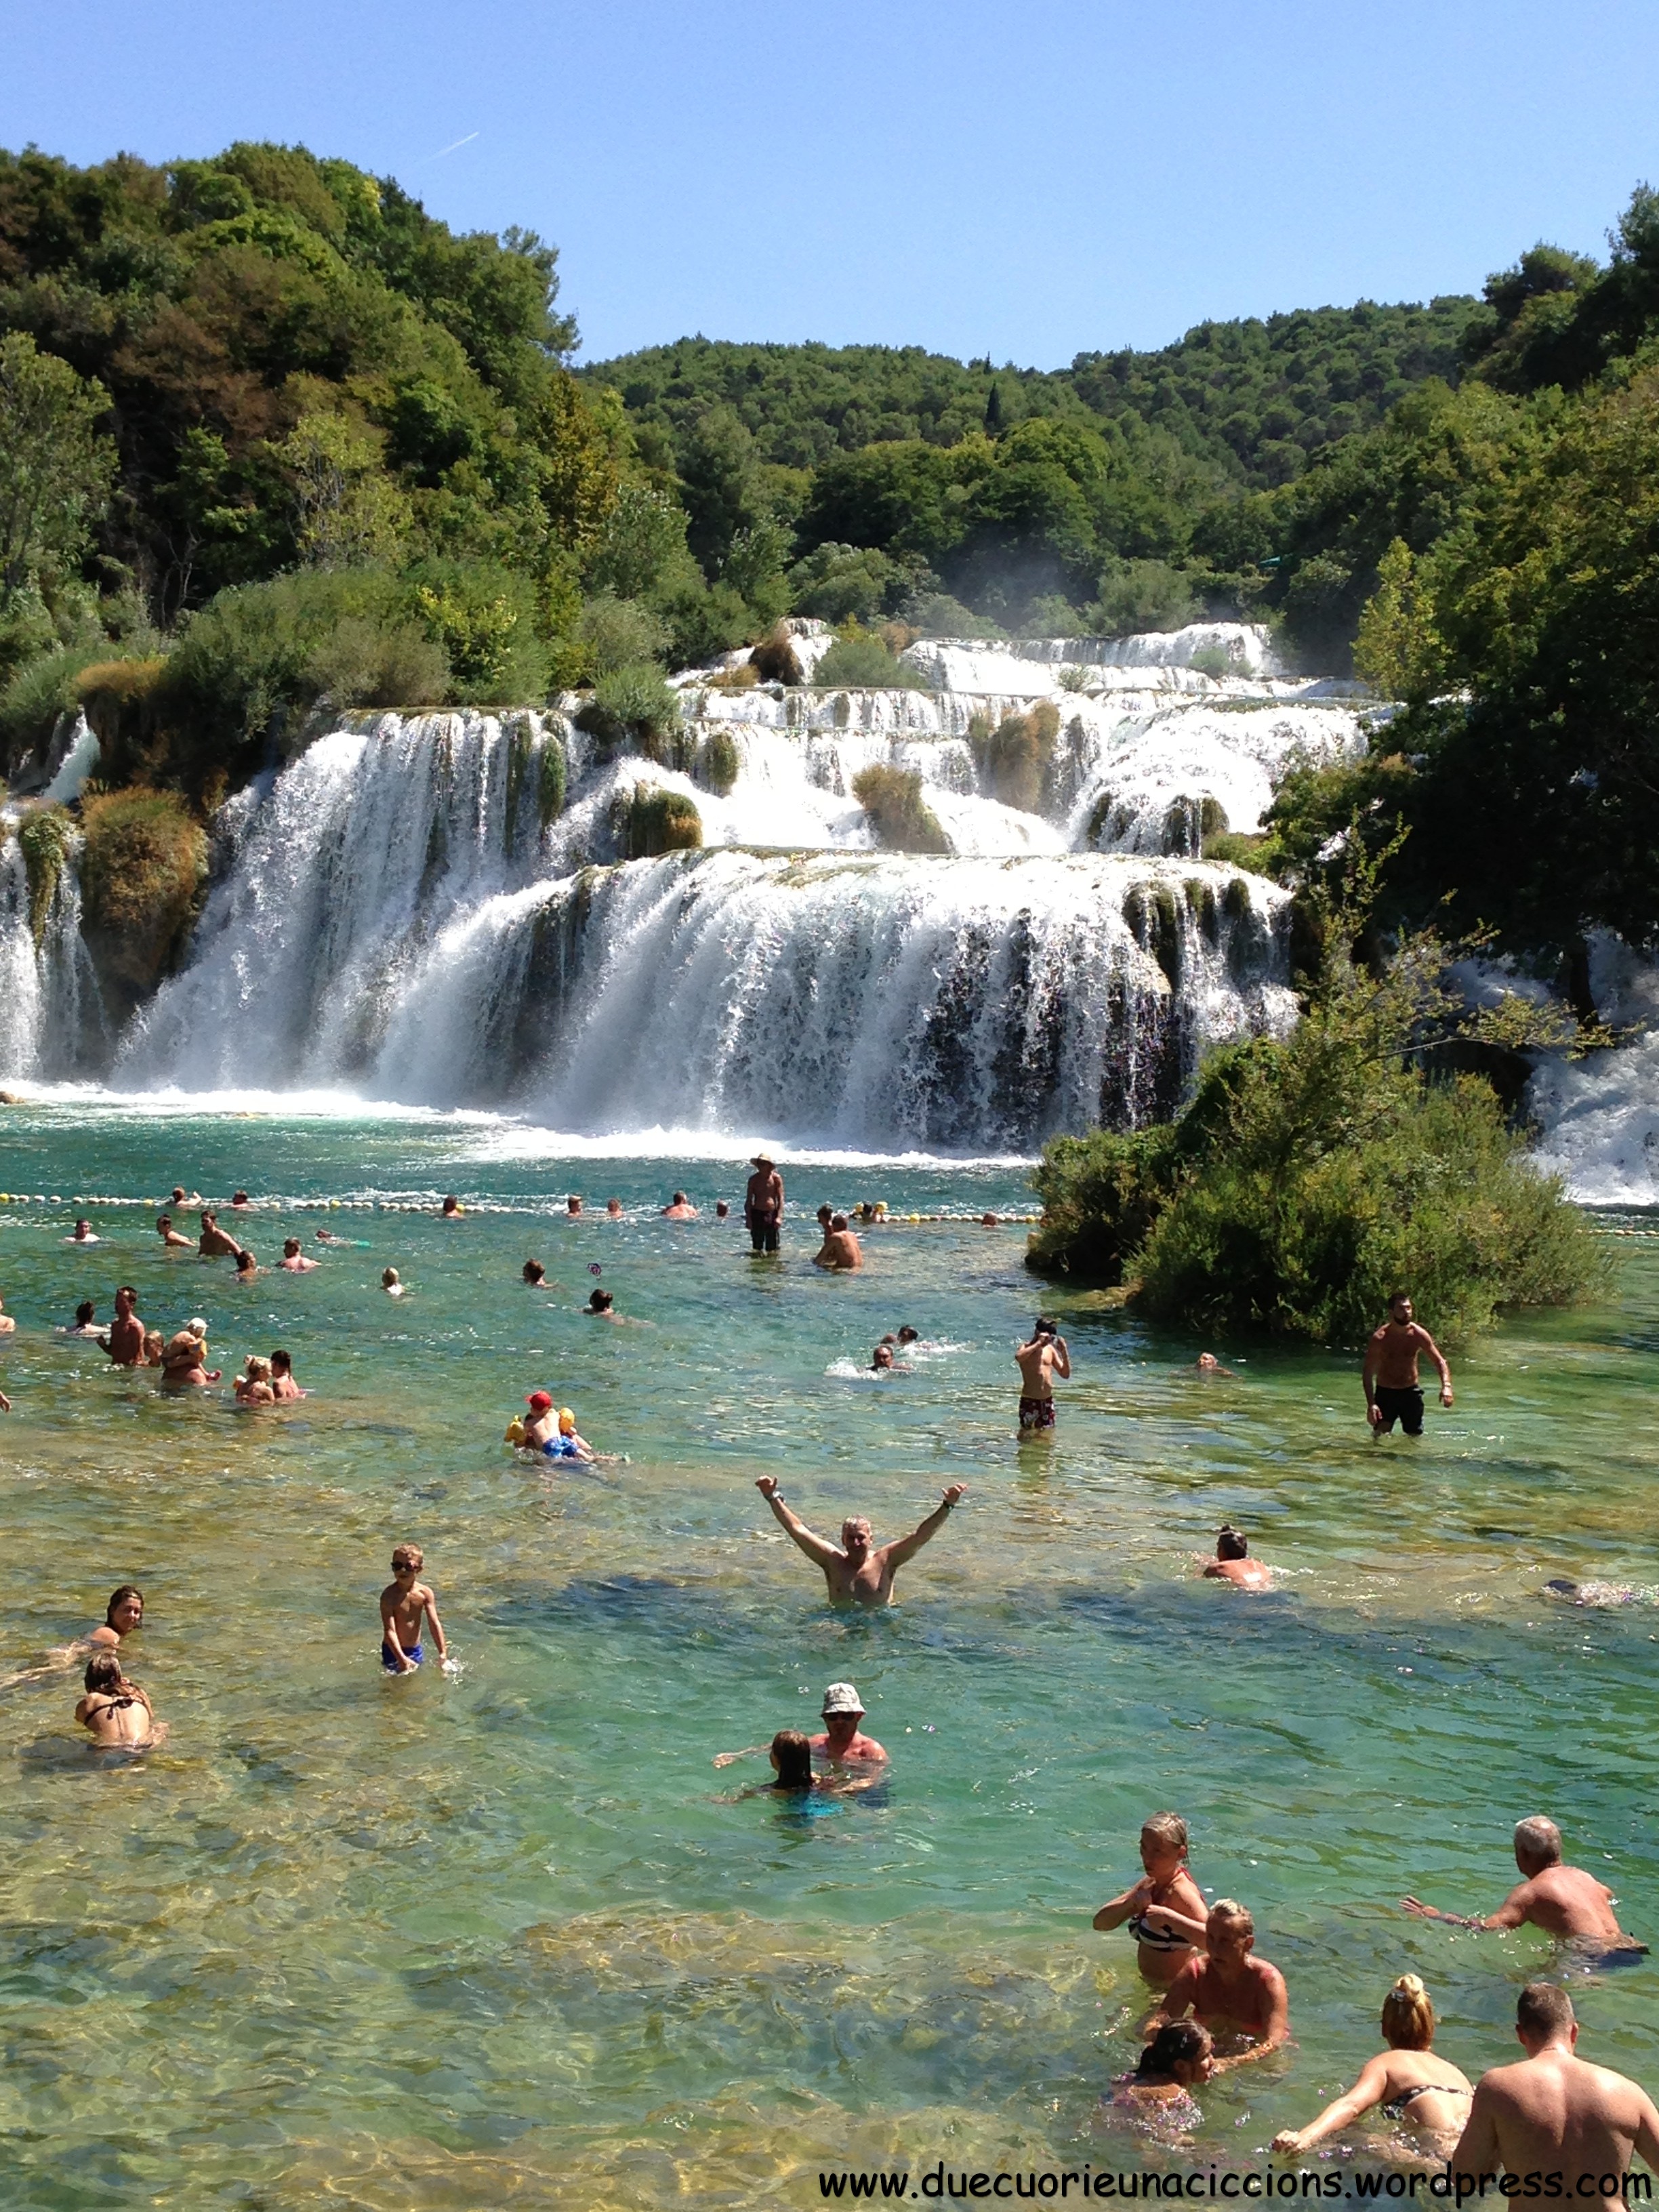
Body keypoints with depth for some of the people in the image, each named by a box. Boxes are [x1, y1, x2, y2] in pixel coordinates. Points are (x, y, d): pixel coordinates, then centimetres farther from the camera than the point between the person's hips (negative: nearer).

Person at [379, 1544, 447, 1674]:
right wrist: (402, 1659, -32)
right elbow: (389, 1630, -23)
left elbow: (435, 1624, -8)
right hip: (394, 1651, -4)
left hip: (415, 1649, 4)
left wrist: (443, 1653, -16)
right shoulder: (389, 1595, -19)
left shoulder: (425, 1593, -7)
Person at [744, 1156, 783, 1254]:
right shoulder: (753, 1179, 4)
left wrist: (779, 1216, -13)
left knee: (772, 1248, -1)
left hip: (772, 1213, -2)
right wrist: (748, 1218, -2)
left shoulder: (776, 1178, 0)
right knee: (757, 1246, 4)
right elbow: (748, 1200, 6)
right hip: (757, 1213, 2)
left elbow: (780, 1198, -3)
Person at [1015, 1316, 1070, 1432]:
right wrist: (1039, 1343, -27)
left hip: (1048, 1401, 5)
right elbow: (1018, 1357, -34)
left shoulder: (1050, 1349, 9)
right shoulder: (1026, 1348, -7)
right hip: (1030, 1401, -5)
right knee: (1028, 1434, 0)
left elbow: (1065, 1374, 9)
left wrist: (1064, 1352, -4)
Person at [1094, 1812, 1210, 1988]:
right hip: (1148, 1985, 8)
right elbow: (1101, 1923, 7)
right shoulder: (1149, 1884, 6)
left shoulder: (1182, 1892, -19)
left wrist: (1168, 1917, -35)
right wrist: (1131, 1904, -12)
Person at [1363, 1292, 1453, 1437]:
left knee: (1415, 1437, 8)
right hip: (1385, 1392, -2)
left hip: (1411, 1392, 2)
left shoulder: (1419, 1334, -9)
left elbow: (1440, 1361, -4)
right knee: (1380, 1436, -13)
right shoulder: (1379, 1338, -16)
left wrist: (1446, 1386, -23)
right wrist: (1371, 1404, -25)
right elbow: (1368, 1372, -14)